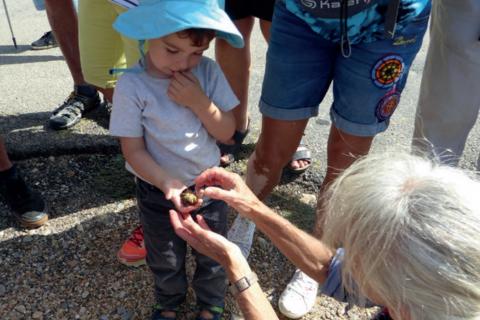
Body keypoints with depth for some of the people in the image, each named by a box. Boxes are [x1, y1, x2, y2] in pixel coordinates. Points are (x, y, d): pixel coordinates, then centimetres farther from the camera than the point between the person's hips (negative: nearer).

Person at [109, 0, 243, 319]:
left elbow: (226, 133, -12)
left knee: (212, 255, 19)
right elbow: (133, 151, -17)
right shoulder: (132, 85, -21)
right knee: (166, 261, 21)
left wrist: (199, 102, -28)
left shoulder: (208, 72, -14)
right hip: (159, 191, -1)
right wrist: (167, 183, -32)